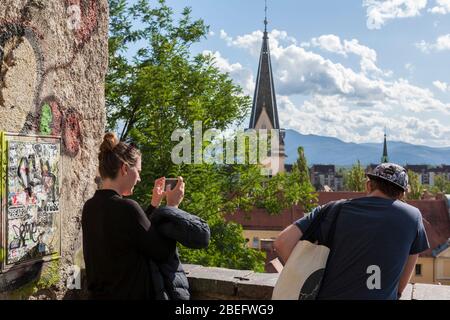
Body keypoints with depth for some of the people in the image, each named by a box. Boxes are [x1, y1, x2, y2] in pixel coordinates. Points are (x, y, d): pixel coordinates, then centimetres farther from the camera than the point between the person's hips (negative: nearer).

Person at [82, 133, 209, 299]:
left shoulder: (90, 207, 1)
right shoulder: (126, 208, -23)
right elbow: (163, 252, -13)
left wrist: (154, 204, 11)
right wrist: (172, 206, -5)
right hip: (130, 294, -8)